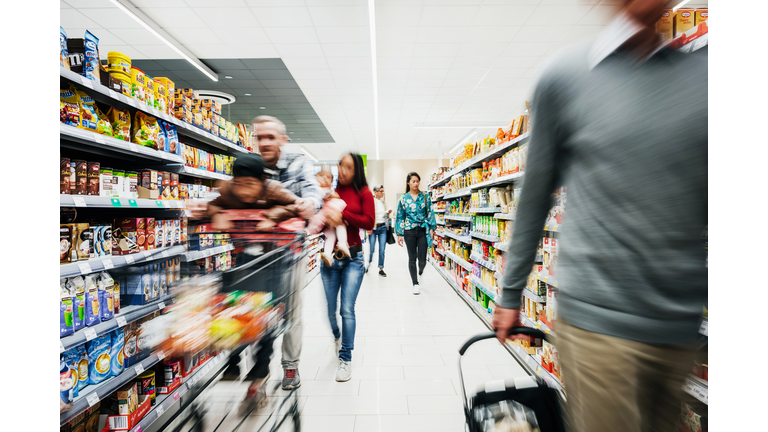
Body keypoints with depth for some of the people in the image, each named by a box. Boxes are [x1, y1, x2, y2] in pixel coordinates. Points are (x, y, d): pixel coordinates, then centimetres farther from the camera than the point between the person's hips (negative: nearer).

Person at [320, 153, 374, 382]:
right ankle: (337, 336, 46)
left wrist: (342, 212, -15)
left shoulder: (363, 193, -1)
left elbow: (368, 222, -11)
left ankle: (345, 358, 17)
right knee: (330, 309, 12)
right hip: (329, 257, 3)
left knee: (347, 309, -3)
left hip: (353, 258, -2)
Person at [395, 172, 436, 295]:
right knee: (412, 258, 5)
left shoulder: (424, 197, 4)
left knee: (422, 259, 0)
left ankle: (420, 272, 35)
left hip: (423, 230, 0)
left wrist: (431, 228, -2)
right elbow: (400, 217, 5)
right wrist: (399, 234, 2)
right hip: (409, 231, 0)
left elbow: (430, 213, 6)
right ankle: (415, 284, 18)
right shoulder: (404, 199, 3)